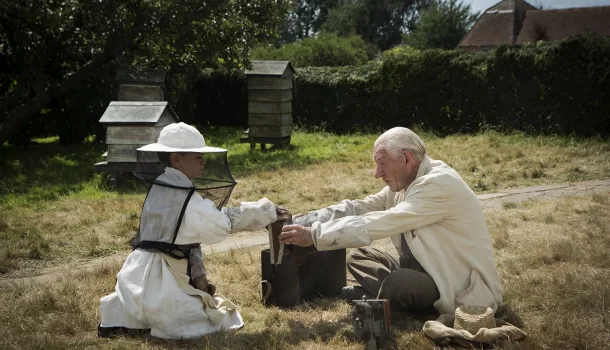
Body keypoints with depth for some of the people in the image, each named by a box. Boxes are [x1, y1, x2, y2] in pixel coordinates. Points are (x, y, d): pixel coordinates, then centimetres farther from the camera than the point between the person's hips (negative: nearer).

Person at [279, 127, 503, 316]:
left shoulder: (438, 185, -25)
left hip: (465, 288, -9)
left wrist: (314, 235, -26)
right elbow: (357, 208, 2)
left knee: (397, 284, -34)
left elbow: (376, 224, -29)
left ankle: (372, 298, -5)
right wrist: (302, 223, -10)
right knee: (358, 256, 3)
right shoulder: (404, 183, 4)